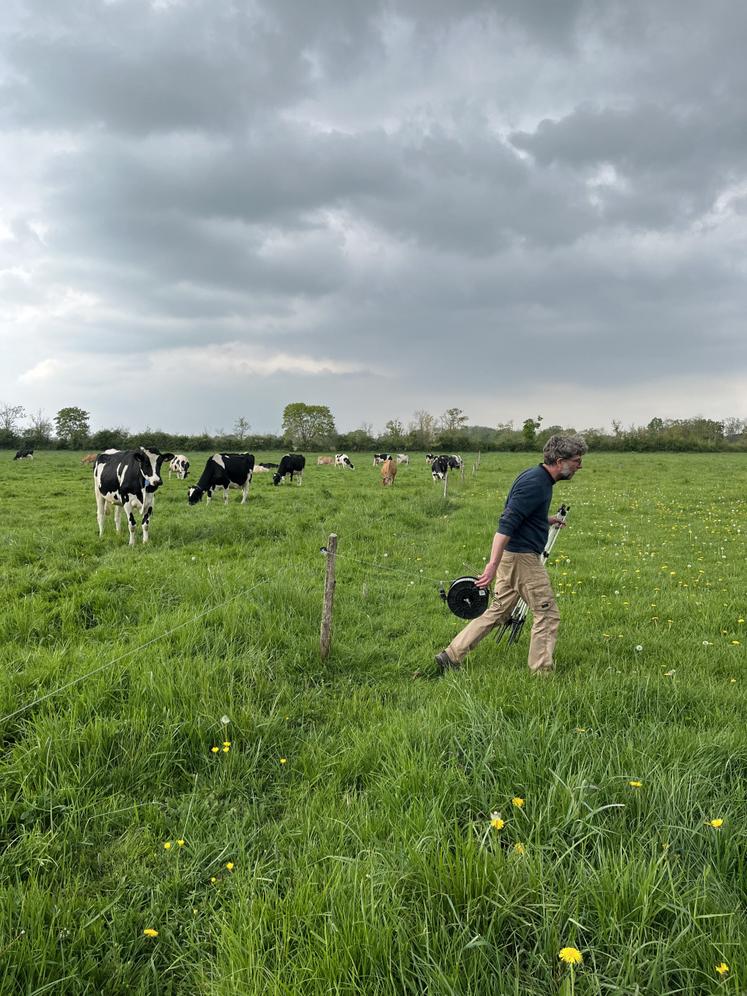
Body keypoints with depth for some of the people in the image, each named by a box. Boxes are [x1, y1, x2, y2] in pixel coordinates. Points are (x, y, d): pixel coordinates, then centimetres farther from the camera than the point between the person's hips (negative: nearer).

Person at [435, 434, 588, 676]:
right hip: (523, 557, -10)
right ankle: (541, 673, 10)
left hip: (510, 555, 10)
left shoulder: (536, 477, 12)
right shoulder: (535, 484, -20)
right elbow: (506, 524, -28)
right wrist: (493, 564, -33)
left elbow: (516, 514, 26)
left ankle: (451, 655, 15)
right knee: (547, 616, 2)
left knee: (497, 611, 14)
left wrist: (547, 520, 26)